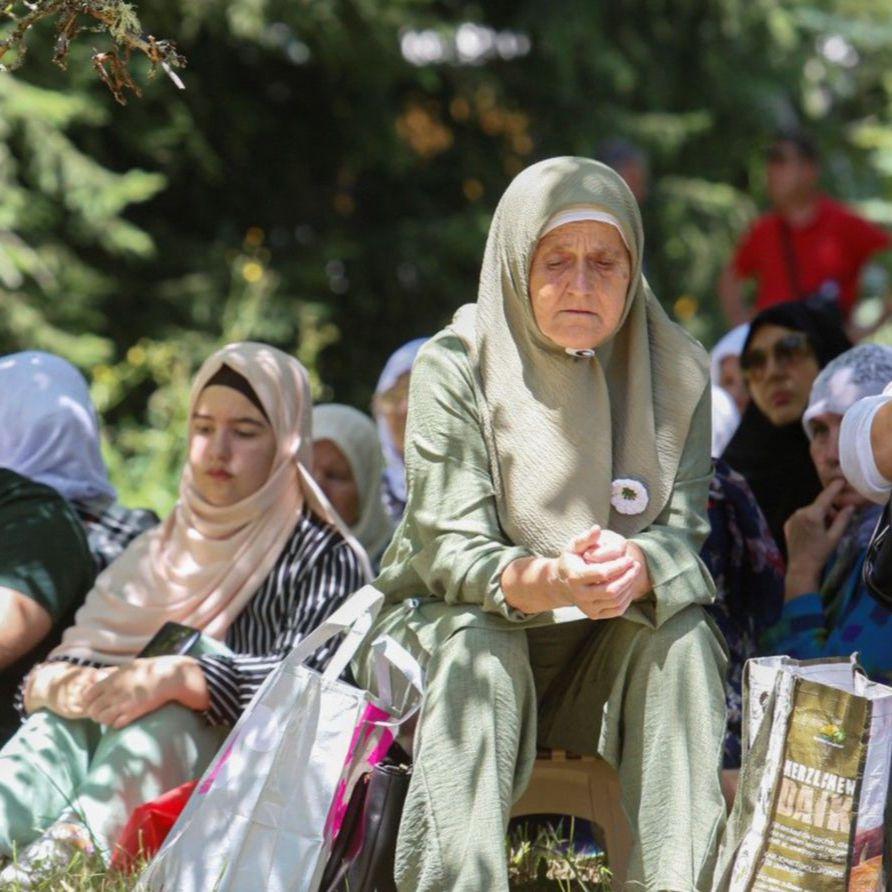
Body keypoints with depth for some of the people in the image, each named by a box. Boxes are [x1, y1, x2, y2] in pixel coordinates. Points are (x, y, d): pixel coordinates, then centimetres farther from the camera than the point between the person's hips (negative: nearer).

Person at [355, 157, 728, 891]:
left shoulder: (675, 375, -3)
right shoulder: (456, 367, -12)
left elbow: (684, 534, -12)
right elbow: (449, 548, -19)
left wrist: (636, 569, -38)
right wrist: (541, 582, -42)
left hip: (607, 665, 2)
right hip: (448, 634, -2)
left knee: (682, 635, -27)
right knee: (477, 643, -34)